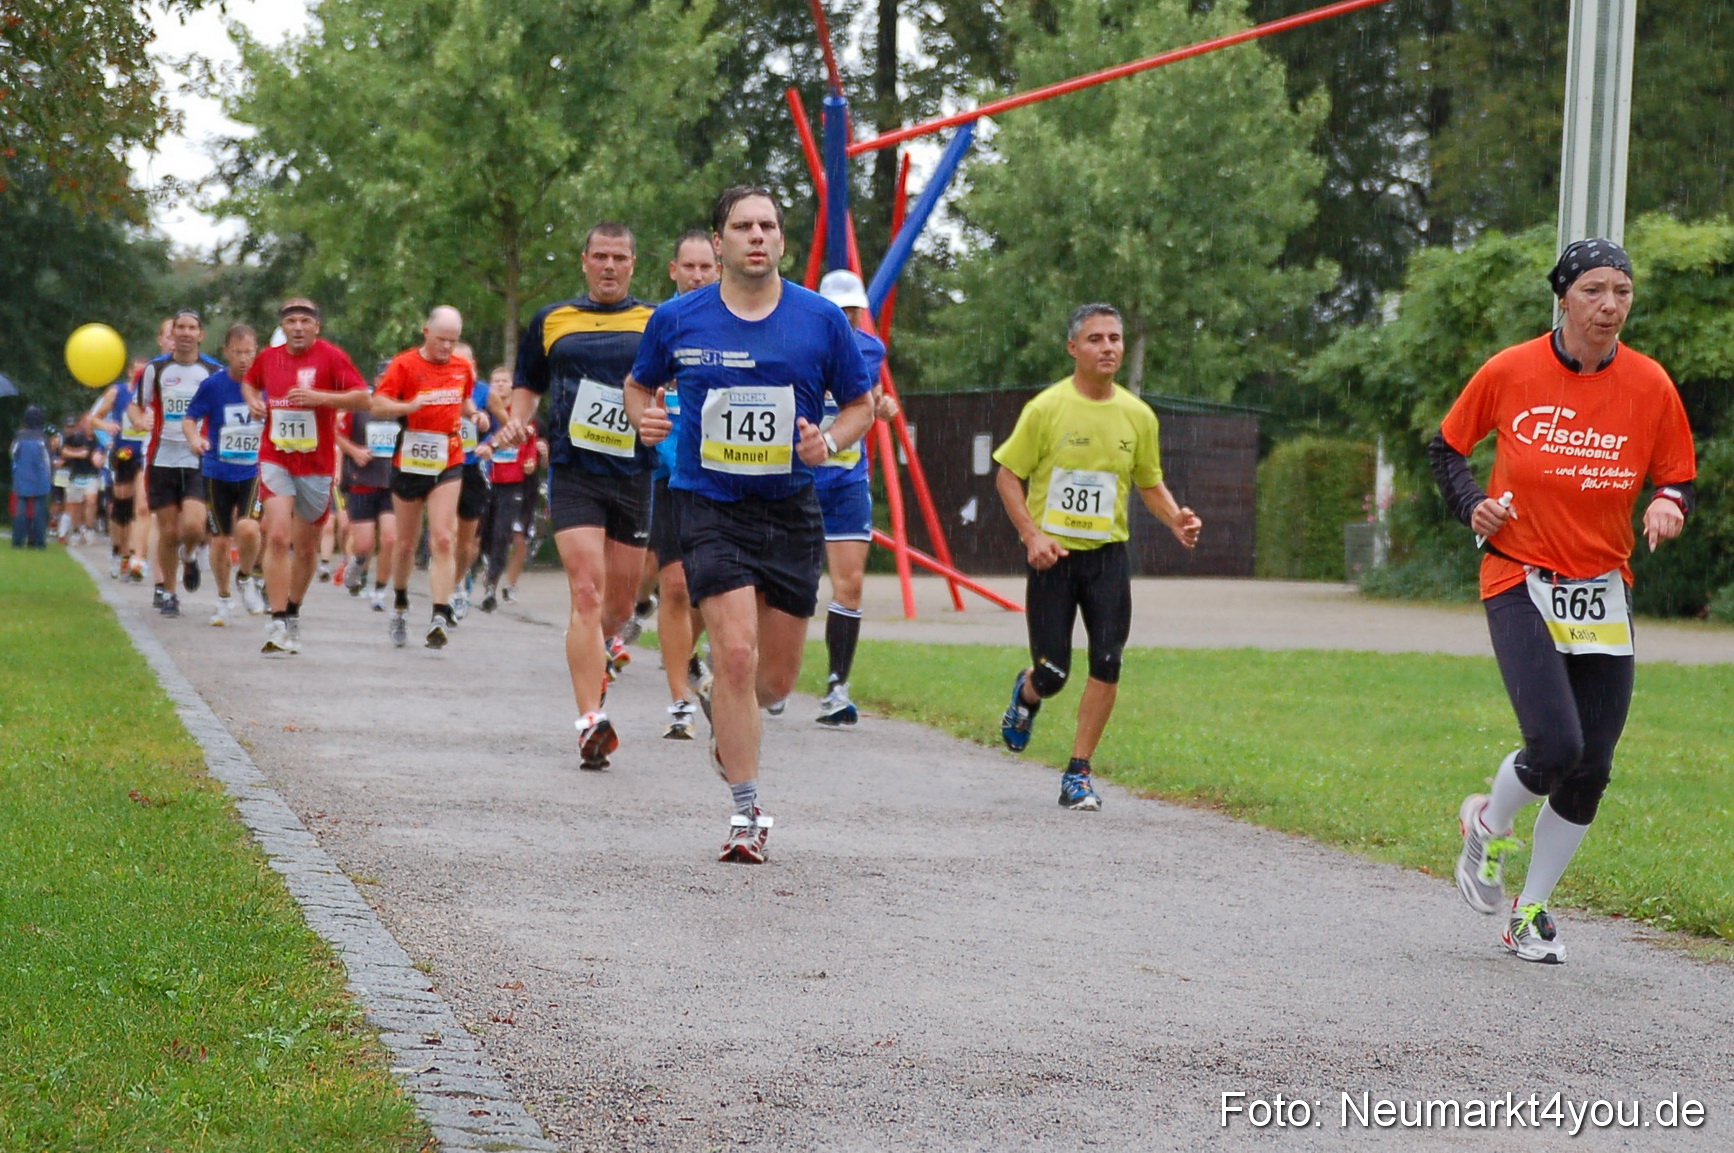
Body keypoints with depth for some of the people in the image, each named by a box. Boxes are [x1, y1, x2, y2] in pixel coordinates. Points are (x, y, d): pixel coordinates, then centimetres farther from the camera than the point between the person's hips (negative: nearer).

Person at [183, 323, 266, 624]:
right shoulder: (213, 384, -7)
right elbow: (189, 418, 0)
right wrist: (194, 438, -20)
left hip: (254, 471, -1)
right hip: (218, 472, 1)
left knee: (247, 528, -23)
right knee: (220, 540, 6)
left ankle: (246, 579, 6)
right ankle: (224, 598, 29)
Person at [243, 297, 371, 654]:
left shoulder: (331, 357, -6)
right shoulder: (268, 357, 5)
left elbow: (362, 397, -13)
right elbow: (249, 382, 26)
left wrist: (320, 397, -25)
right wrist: (254, 401, 4)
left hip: (317, 466, -1)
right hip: (275, 460, 1)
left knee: (306, 548, 10)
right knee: (278, 537, -17)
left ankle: (292, 613, 33)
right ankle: (278, 623, -17)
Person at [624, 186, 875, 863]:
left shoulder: (821, 319, -2)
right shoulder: (677, 320, -2)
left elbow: (861, 403, 9)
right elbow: (639, 384, 15)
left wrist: (829, 443, -11)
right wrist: (645, 418, -7)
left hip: (790, 510, 2)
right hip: (709, 506, -2)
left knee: (777, 678, 7)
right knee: (736, 653, -16)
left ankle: (727, 714, 44)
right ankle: (747, 813, -5)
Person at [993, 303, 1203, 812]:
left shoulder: (1138, 416, 4)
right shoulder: (1047, 408, -6)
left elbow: (1149, 483, 16)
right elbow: (1008, 476, -1)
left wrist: (1176, 519, -4)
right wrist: (1032, 535, -13)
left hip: (1108, 554, 3)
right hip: (1052, 554, -3)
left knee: (1107, 663, -10)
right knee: (1053, 673, -2)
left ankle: (1078, 773, 3)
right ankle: (1027, 694, 37)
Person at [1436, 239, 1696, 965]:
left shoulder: (1650, 385, -4)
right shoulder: (1510, 373, -7)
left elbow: (1679, 479, 6)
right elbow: (1446, 448, 9)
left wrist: (1670, 505, -17)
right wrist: (1472, 506, -8)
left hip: (1604, 592, 3)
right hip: (1521, 584, -3)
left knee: (1590, 770, 3)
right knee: (1555, 747, -18)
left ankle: (1531, 911, 22)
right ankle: (1486, 826, 16)